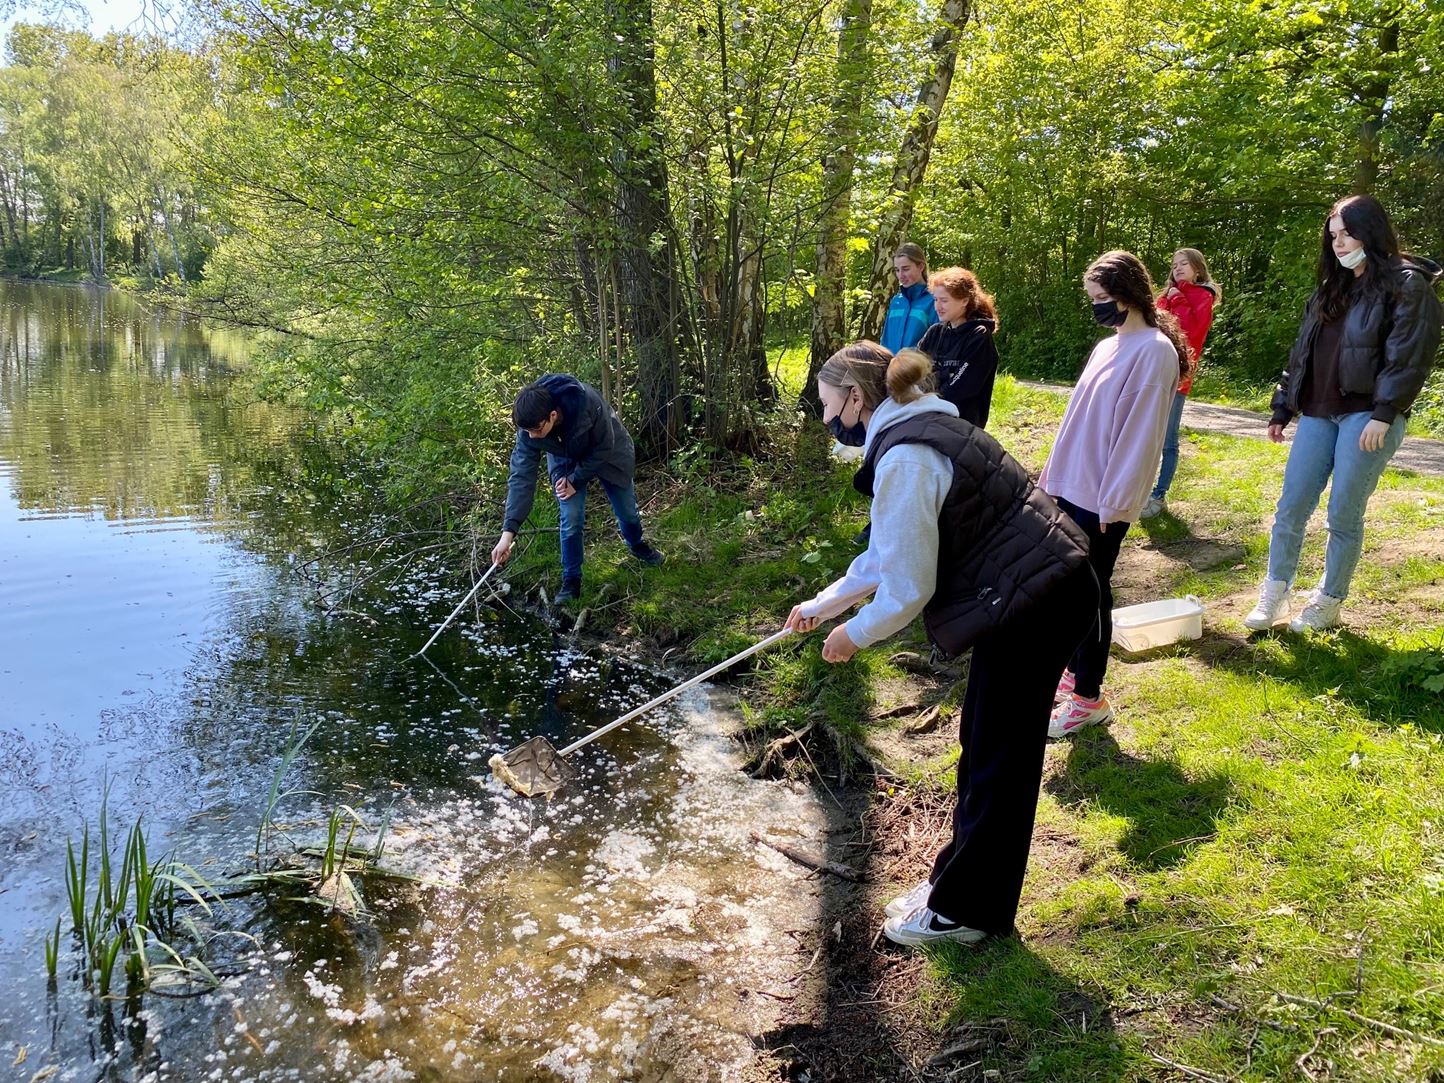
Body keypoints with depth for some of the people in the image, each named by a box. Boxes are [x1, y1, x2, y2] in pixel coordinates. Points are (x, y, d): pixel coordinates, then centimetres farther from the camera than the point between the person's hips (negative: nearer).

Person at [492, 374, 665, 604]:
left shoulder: (587, 402, -43)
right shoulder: (529, 428, -32)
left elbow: (604, 447, -27)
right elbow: (521, 476, -31)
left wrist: (576, 481, -23)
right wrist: (508, 532, -38)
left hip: (608, 453, -1)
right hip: (566, 461, 1)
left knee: (627, 510, 13)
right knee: (571, 521, -10)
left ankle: (638, 546, 45)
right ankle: (571, 581, 9)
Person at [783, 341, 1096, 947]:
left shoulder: (903, 459, -20)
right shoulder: (920, 428, 12)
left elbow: (908, 588, -18)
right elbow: (890, 553, 20)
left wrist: (855, 635, 0)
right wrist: (821, 606, 25)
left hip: (1035, 602, -10)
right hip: (1041, 588, 10)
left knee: (996, 761, 3)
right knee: (984, 746, 18)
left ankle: (963, 911, 19)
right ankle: (961, 883, 33)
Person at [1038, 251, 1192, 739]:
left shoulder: (1155, 351, -13)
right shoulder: (1108, 347, 12)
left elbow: (1140, 433, -17)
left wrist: (1114, 501, -18)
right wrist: (1053, 471, 15)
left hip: (1101, 501, -8)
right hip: (1069, 489, 8)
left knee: (1091, 592, 1)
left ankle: (1088, 697, 12)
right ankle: (1074, 670, 30)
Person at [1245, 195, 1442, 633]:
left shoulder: (1408, 285, -4)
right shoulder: (1330, 289, 18)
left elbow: (1409, 357, -12)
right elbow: (1302, 352, 20)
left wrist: (1383, 415, -20)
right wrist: (1282, 409, 18)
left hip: (1368, 415, -6)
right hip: (1317, 414, 6)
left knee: (1344, 515, 0)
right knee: (1290, 508, 4)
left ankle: (1329, 604, 15)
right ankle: (1274, 595, 15)